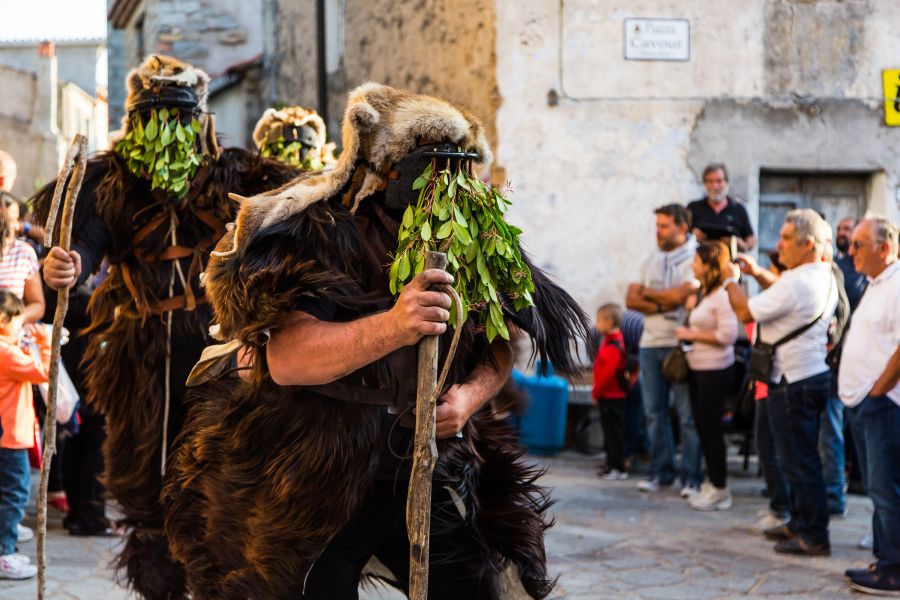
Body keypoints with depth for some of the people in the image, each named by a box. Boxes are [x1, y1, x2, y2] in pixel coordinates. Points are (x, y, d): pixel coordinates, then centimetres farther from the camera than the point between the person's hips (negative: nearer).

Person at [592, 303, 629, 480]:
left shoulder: (614, 346, -20)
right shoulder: (609, 342, 12)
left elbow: (607, 373, -24)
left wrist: (596, 391, -14)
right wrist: (597, 391, 14)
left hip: (612, 397, -10)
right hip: (608, 396, 10)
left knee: (614, 432, -6)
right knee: (610, 432, 15)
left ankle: (618, 468, -2)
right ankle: (612, 465, 22)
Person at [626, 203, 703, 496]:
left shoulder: (696, 258, -5)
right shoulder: (652, 260, 15)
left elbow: (680, 295, -17)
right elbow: (631, 299, 9)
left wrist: (647, 292, 0)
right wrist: (660, 305, -9)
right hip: (651, 343, 6)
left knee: (688, 414, -3)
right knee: (654, 411, 8)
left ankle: (691, 477, 2)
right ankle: (660, 471, 16)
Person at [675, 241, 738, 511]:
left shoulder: (723, 295, -16)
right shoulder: (702, 293, 12)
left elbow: (728, 335, -22)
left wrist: (692, 335, -16)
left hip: (715, 370, -9)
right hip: (698, 367, 9)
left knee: (711, 427, -3)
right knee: (702, 426, 13)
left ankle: (720, 488, 7)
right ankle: (712, 481, 23)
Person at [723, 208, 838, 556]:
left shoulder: (795, 284, -23)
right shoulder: (825, 277, 9)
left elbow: (745, 311, -18)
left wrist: (731, 280, -2)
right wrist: (758, 274, 14)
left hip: (792, 381, -10)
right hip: (814, 374, 10)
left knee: (799, 460, -3)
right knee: (802, 458, 19)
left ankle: (814, 537, 2)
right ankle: (800, 523, 30)